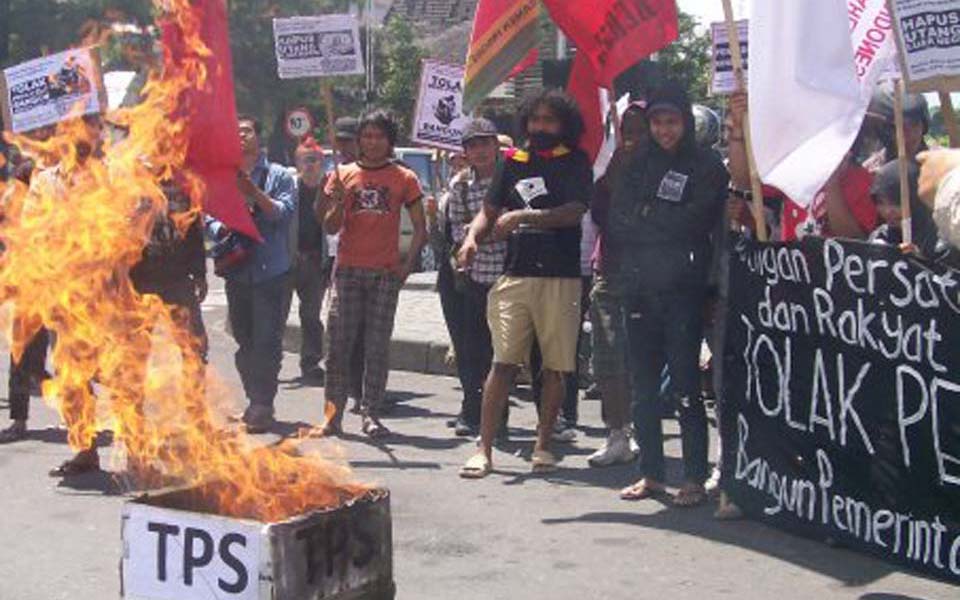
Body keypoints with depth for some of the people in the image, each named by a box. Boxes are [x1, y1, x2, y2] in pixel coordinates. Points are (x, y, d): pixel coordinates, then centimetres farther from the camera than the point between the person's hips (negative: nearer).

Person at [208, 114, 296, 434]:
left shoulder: (278, 176, 4)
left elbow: (286, 212, -9)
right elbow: (209, 218, 10)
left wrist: (255, 194, -17)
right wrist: (223, 228, -10)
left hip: (271, 272, -4)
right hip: (237, 272, 4)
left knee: (267, 341, -9)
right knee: (244, 341, 9)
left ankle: (262, 405, -7)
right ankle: (257, 403, 18)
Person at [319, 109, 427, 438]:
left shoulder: (405, 179, 6)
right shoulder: (342, 175, 9)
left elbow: (420, 229, 7)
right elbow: (330, 228, 7)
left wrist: (408, 264, -5)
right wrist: (338, 204, -12)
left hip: (386, 273, -1)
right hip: (348, 271, 1)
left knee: (378, 347, 0)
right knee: (339, 344, -2)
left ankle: (371, 414, 6)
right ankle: (333, 414, 2)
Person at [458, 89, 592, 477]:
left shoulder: (575, 163, 4)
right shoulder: (514, 162, 15)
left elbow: (574, 212, -10)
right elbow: (490, 210, 16)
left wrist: (522, 216, -15)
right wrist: (473, 237, -4)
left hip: (560, 277, -2)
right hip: (515, 274, 2)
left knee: (555, 366, 4)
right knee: (504, 363, -4)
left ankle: (543, 447, 16)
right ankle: (484, 449, -3)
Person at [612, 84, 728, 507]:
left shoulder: (707, 166, 2)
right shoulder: (640, 163, 15)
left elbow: (693, 224, -4)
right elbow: (617, 219, 10)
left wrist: (642, 226, 4)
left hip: (682, 291, -5)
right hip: (639, 289, 5)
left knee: (685, 384, -5)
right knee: (643, 386, 7)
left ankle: (695, 478, 0)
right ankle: (650, 473, 15)